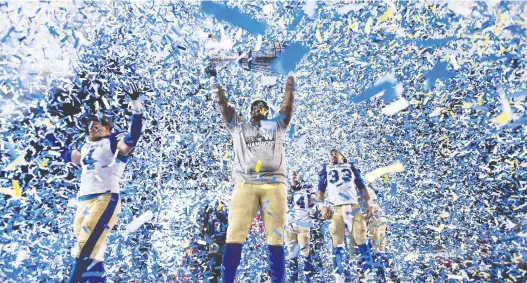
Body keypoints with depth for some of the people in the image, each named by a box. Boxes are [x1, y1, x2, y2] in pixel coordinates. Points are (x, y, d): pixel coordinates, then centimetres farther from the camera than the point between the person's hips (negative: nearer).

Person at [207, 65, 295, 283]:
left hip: (274, 184, 0)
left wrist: (290, 78, 22)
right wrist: (214, 79, 23)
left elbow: (288, 104, 19)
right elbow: (222, 103, 21)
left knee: (275, 239, -1)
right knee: (234, 236, -6)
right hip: (245, 183, 0)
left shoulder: (277, 125, 23)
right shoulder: (238, 125, 23)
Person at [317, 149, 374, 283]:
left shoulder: (351, 167, 20)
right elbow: (321, 190, 13)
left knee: (361, 240, -4)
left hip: (354, 207, 1)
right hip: (335, 209, -1)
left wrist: (370, 204, 6)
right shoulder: (326, 169, 19)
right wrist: (322, 207, -2)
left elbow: (362, 187, 17)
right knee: (337, 243, -2)